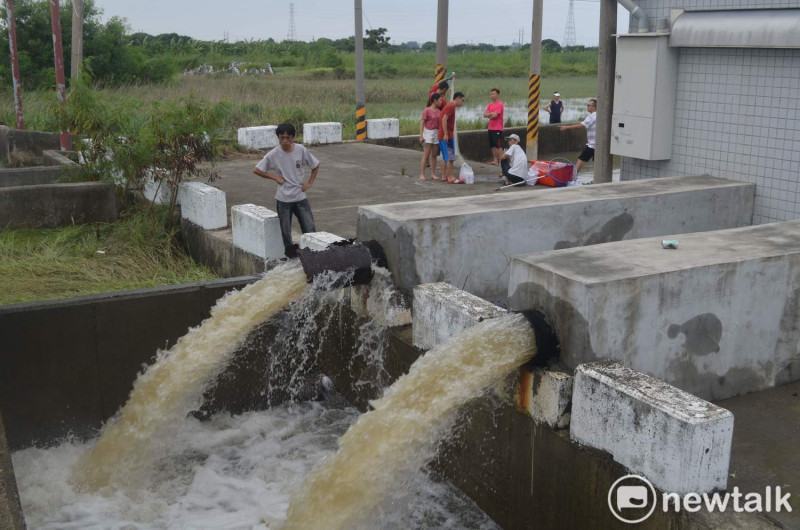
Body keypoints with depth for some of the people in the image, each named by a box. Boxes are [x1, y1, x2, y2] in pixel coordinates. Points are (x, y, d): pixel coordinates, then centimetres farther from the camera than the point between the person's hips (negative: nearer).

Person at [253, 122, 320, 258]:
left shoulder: (301, 150, -5)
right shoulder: (273, 155, -10)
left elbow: (316, 165, 9)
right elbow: (257, 170, -2)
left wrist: (310, 182, 1)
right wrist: (275, 177, -6)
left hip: (300, 197, 1)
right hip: (283, 199, -1)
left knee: (310, 230, -1)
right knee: (286, 232, 6)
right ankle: (291, 255, 19)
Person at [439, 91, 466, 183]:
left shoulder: (450, 106, 18)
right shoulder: (451, 107, -13)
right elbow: (444, 119, -22)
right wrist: (446, 134, -24)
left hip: (447, 136, 10)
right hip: (447, 137, -10)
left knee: (445, 157, 13)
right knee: (450, 157, -8)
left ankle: (444, 177, 17)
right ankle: (450, 178, -7)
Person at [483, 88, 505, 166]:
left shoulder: (500, 104, -9)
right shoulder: (490, 105, 14)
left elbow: (495, 115, -17)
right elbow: (485, 114, 6)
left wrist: (489, 115, 1)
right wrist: (492, 114, -10)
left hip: (498, 129, -8)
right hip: (491, 128, 8)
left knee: (499, 146, -8)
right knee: (493, 146, 10)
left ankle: (500, 161, -7)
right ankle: (495, 160, 16)